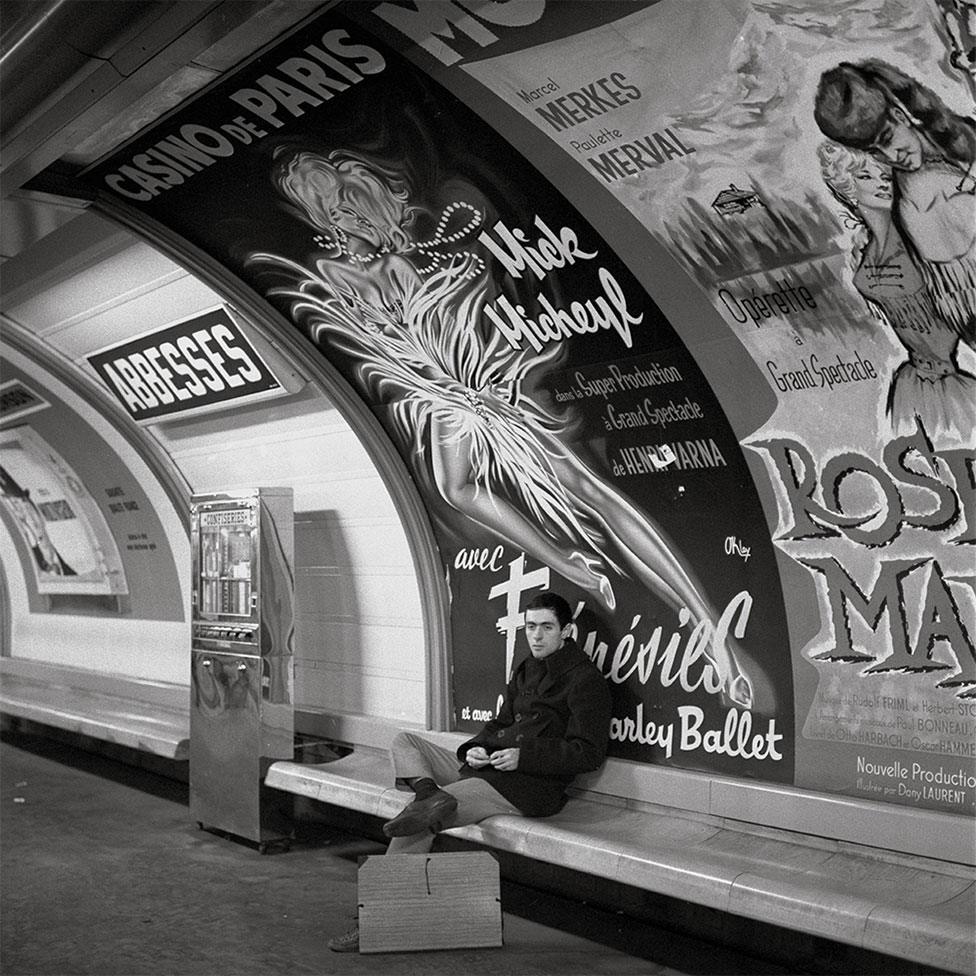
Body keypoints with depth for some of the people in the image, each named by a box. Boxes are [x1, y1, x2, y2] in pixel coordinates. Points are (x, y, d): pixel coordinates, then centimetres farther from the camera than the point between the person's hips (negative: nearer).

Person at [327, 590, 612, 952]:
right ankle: (429, 791, -24)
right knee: (404, 741, 7)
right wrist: (475, 747, 2)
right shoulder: (526, 669, 19)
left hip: (529, 786, -10)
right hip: (486, 766, 10)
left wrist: (523, 756, -20)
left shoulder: (585, 679, -7)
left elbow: (589, 752, -13)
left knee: (415, 825, -21)